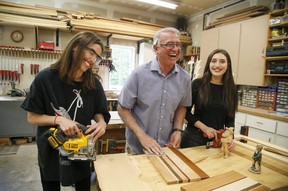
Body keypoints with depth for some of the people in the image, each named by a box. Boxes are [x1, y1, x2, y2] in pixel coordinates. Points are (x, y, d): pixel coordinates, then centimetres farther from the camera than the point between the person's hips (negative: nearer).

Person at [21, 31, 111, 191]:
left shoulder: (94, 84, -11)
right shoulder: (45, 78, -17)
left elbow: (98, 112, 1)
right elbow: (32, 117, -10)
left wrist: (102, 122, -21)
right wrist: (58, 119, -26)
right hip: (50, 152, -1)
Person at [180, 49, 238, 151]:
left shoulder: (231, 89, 0)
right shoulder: (198, 84, -9)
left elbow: (230, 118, 2)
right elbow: (186, 111, -7)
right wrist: (204, 127, -16)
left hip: (217, 140, 3)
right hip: (194, 137, -2)